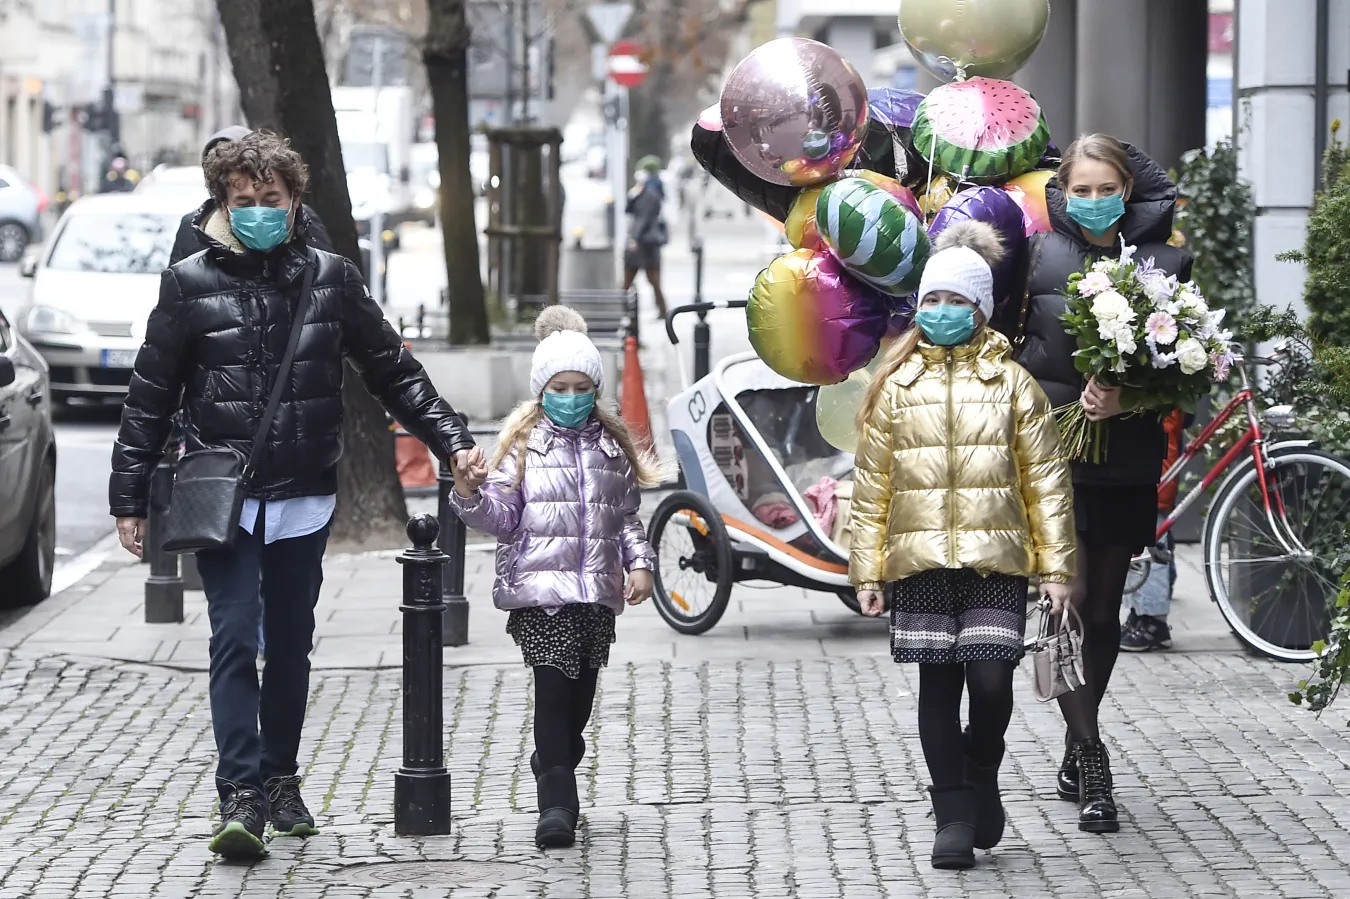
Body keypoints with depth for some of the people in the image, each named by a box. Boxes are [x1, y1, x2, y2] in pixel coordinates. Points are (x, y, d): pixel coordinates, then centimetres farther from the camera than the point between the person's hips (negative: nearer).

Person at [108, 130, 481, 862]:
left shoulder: (330, 279, 3)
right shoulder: (190, 284, -2)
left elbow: (393, 372, 10)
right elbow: (150, 398, 3)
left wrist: (451, 441, 1)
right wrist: (130, 498, 2)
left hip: (304, 499, 3)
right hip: (223, 499, -3)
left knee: (291, 643, 12)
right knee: (235, 638, -12)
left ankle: (280, 780, 26)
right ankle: (239, 796, -15)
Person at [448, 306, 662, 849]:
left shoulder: (612, 445, 14)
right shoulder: (522, 444, 3)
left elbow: (626, 514, 18)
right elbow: (502, 517, -2)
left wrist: (639, 563, 6)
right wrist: (470, 495, -20)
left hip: (597, 590, 4)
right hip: (540, 587, -4)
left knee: (581, 692, 6)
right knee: (554, 687, -13)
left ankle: (554, 775, 25)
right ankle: (557, 805, -14)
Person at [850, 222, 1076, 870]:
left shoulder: (1011, 382, 5)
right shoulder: (895, 385, 7)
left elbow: (1046, 478, 5)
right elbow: (871, 485, 9)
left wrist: (1055, 565, 0)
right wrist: (866, 568, 5)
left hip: (995, 556, -1)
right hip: (920, 560, 1)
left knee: (991, 682, -8)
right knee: (939, 684, 2)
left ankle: (982, 779, 20)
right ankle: (954, 813, 10)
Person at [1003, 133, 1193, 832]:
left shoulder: (1163, 262, 2)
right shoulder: (1038, 255, 0)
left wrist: (1127, 399, -13)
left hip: (1127, 456, 2)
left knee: (1104, 607, 10)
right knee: (1068, 597, -12)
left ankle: (1076, 748, 24)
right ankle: (1089, 754, -9)